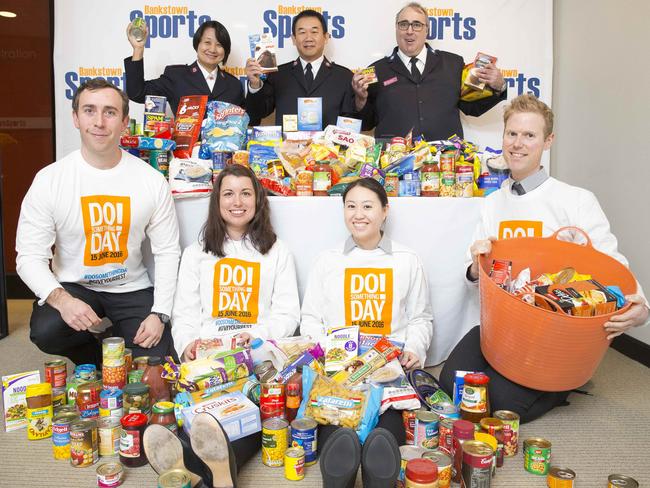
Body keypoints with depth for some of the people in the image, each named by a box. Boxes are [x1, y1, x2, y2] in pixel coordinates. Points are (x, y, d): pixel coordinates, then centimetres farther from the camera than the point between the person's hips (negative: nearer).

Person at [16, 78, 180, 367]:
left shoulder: (152, 181, -8)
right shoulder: (49, 180, -10)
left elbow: (167, 252, -4)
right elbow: (30, 257, -10)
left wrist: (160, 313, -14)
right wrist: (61, 299, -30)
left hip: (131, 288, 1)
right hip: (73, 287, 0)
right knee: (45, 332, -31)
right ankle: (97, 361, 5)